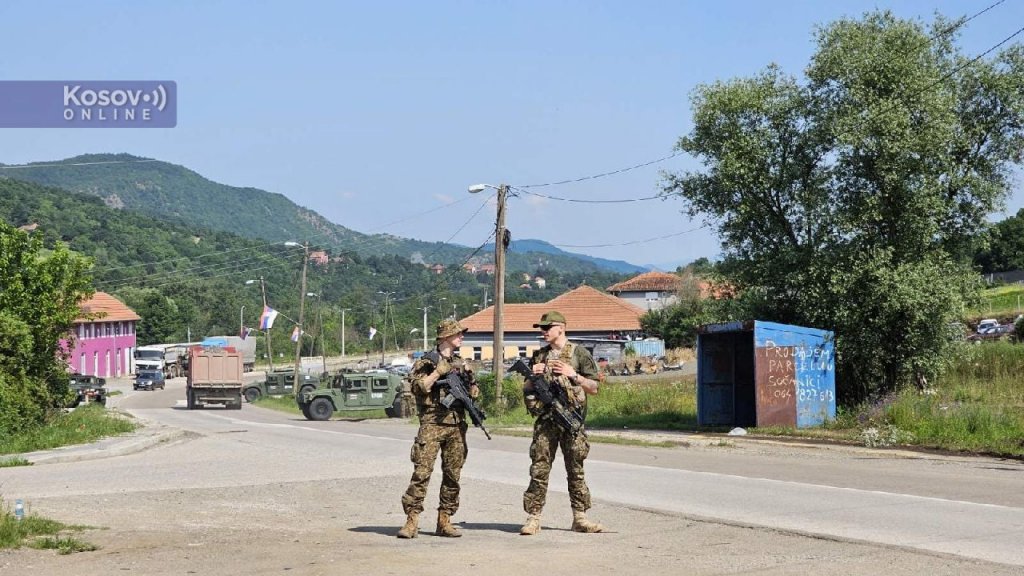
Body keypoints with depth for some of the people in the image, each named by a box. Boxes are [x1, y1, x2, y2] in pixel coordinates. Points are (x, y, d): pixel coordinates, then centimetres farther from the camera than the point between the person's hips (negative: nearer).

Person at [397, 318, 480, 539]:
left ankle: (444, 521, 11)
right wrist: (438, 371, -15)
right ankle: (412, 520, -9)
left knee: (452, 475, 4)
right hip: (432, 424, -5)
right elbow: (418, 387, -12)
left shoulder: (461, 364, 18)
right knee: (422, 472, -11)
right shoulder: (426, 362, 2)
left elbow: (474, 394, 19)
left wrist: (470, 380, 0)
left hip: (456, 425, 5)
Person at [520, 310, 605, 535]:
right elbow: (526, 390, 18)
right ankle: (533, 518, 1)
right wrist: (533, 375, -2)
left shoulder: (580, 353, 2)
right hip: (545, 420, 2)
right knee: (539, 469, -2)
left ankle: (580, 518, 10)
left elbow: (593, 388, 1)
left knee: (576, 470, 4)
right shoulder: (538, 356, 13)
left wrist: (572, 374, -11)